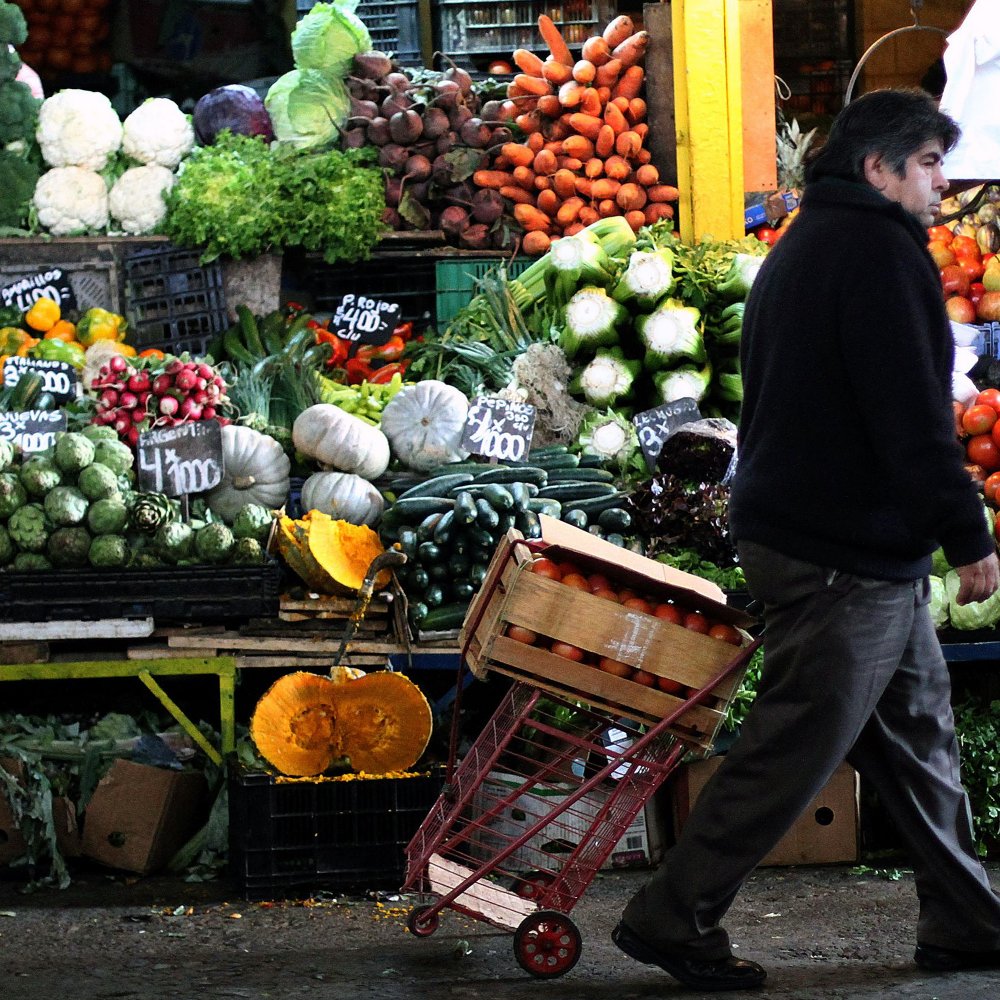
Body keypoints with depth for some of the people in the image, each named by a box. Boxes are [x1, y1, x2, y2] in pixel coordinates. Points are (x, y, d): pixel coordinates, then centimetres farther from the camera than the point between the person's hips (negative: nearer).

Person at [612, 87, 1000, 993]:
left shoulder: (801, 248, 18)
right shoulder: (878, 249, -14)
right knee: (793, 747, -6)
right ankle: (674, 920, 0)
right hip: (848, 556, -11)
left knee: (916, 731, 15)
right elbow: (912, 414, -21)